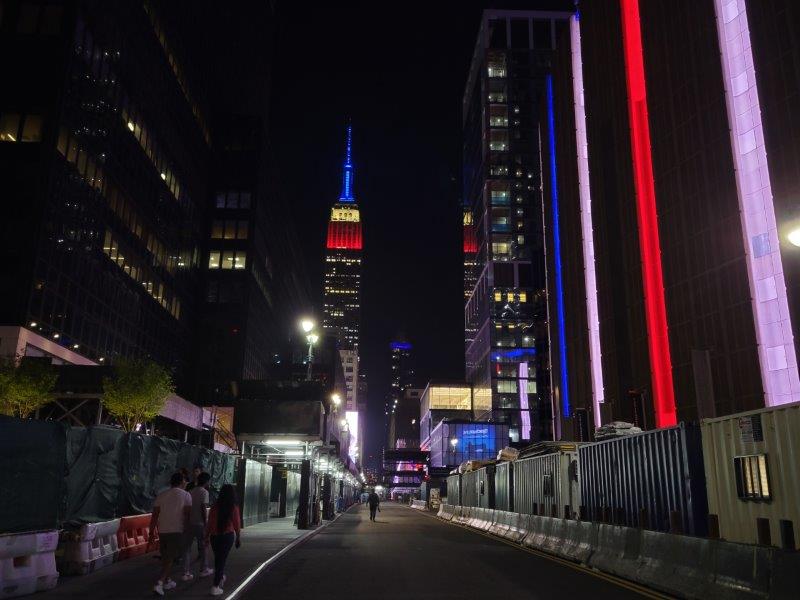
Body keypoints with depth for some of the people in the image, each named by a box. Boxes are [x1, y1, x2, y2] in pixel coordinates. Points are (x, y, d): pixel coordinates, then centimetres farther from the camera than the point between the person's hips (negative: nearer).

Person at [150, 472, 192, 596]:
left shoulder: (161, 496, 7)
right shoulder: (185, 495, -3)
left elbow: (154, 515, 3)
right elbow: (187, 515, -8)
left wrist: (151, 533, 7)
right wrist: (186, 530, 4)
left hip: (162, 530, 4)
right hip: (176, 530, -4)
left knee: (165, 557, 19)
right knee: (170, 558, 1)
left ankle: (167, 581, 29)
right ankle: (159, 583, -13)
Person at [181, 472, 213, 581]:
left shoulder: (191, 491, 12)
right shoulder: (204, 492, -8)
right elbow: (203, 508, -15)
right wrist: (205, 523, -12)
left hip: (189, 523, 5)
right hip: (199, 523, -5)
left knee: (187, 547, 7)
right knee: (202, 547, 11)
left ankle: (186, 573, 4)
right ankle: (204, 569, 22)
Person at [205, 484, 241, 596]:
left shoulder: (215, 507, -4)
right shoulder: (233, 508, -11)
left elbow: (209, 523, 0)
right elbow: (237, 525, -6)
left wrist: (207, 536, 12)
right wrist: (238, 538, 6)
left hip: (214, 536, 3)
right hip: (228, 536, -3)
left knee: (218, 558, 22)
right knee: (221, 559, 4)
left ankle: (221, 577, 43)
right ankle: (215, 586, -1)